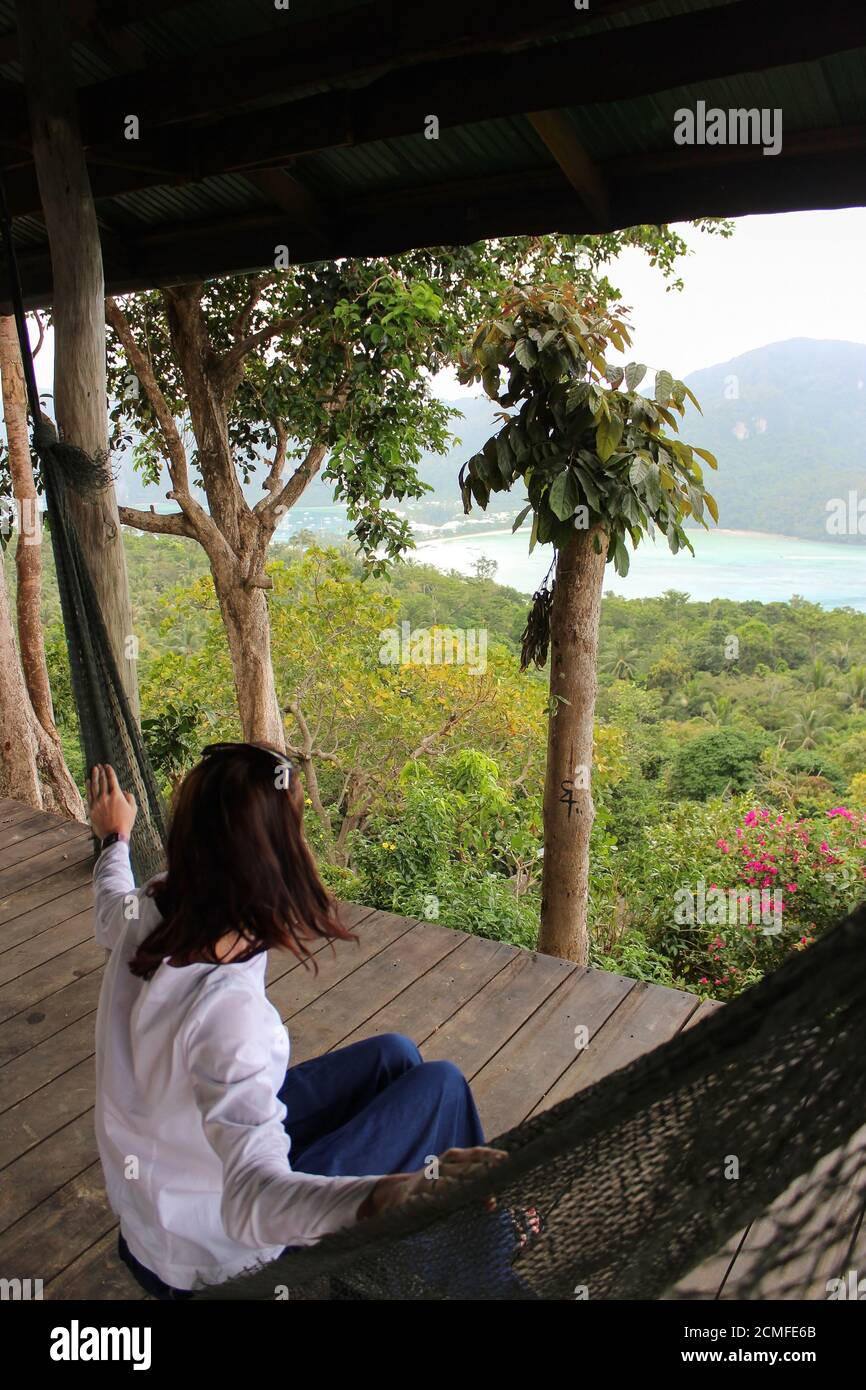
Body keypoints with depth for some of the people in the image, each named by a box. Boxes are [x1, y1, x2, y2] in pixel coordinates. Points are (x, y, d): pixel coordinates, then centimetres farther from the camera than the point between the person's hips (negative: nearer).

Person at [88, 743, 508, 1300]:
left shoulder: (148, 913, -15)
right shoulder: (226, 1008, -40)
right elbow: (254, 1200, -46)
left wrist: (114, 840, 31)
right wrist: (386, 1196, -63)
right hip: (211, 1254, -7)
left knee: (392, 1054, 12)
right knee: (440, 1084, -3)